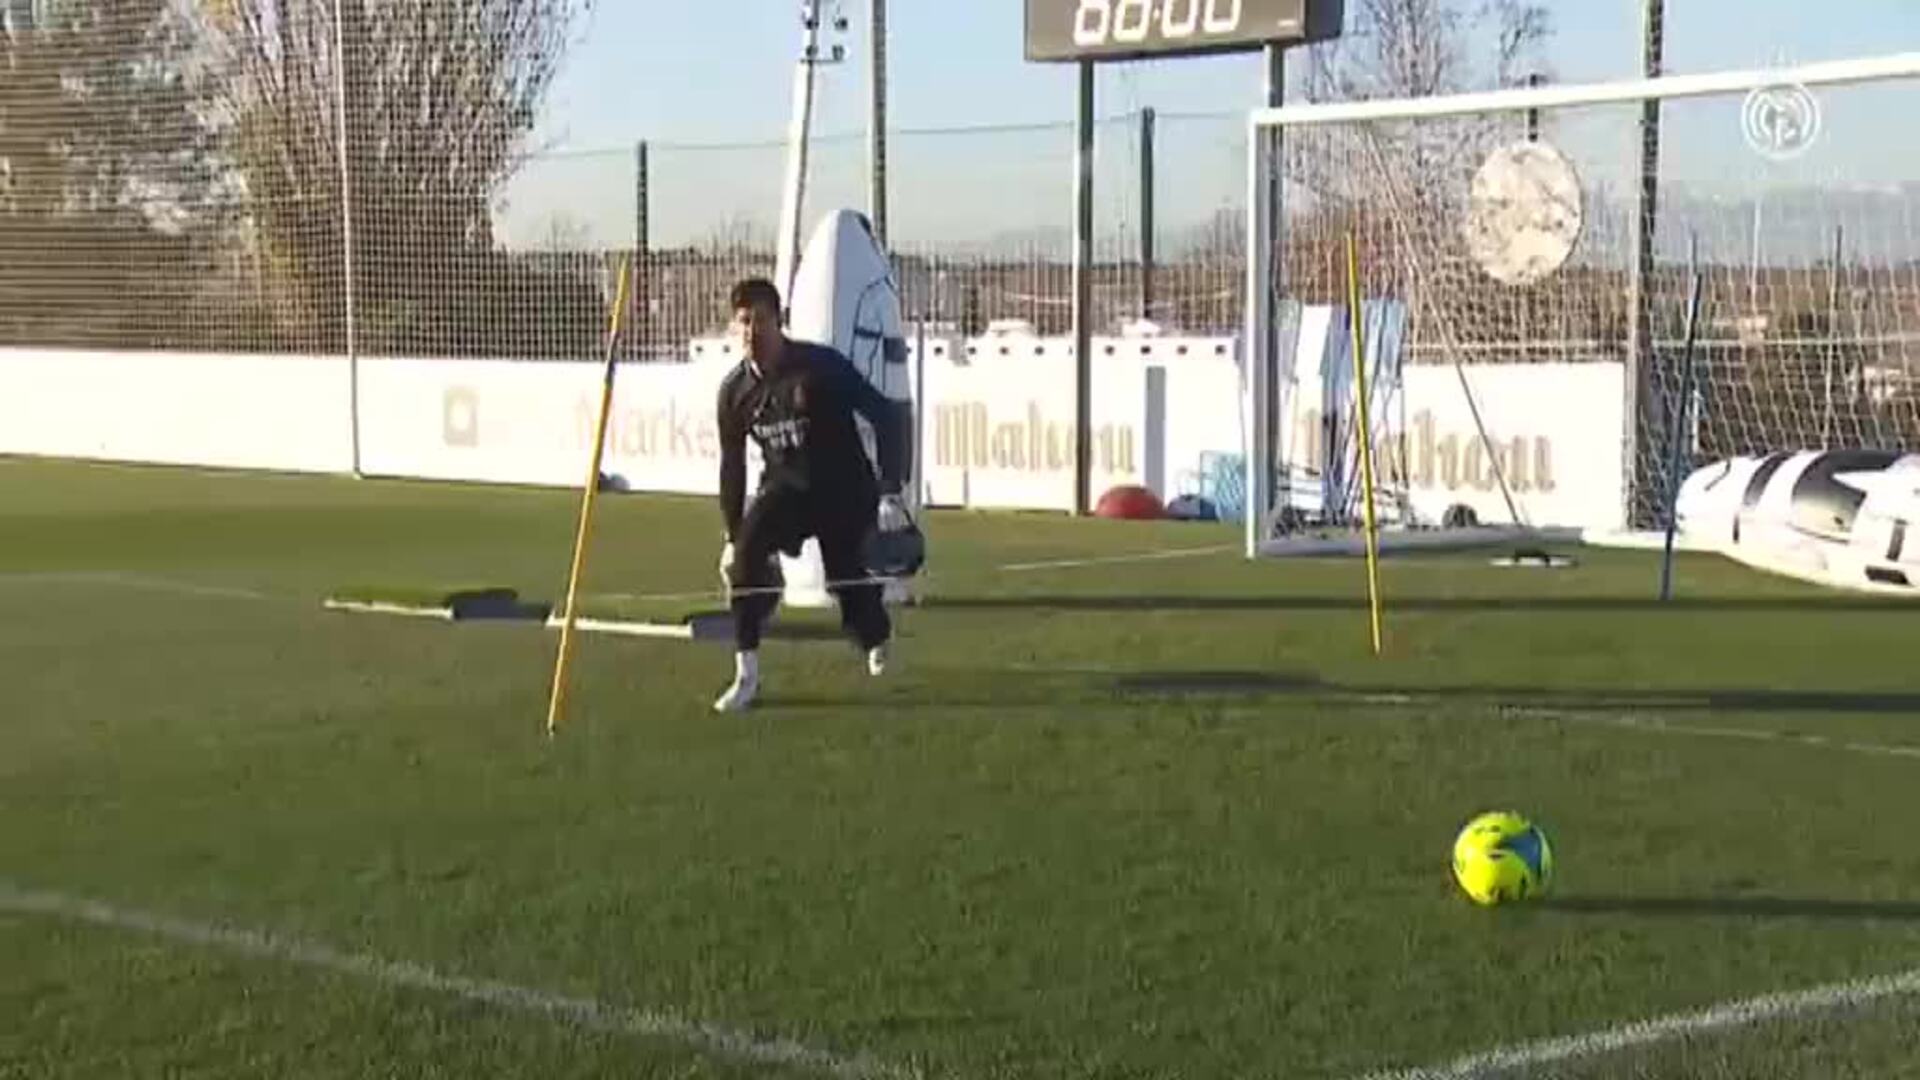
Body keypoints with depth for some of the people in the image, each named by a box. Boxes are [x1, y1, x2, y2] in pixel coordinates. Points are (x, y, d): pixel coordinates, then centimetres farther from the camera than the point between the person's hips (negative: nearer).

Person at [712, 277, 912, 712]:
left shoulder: (821, 366, -18)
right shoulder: (735, 390, -4)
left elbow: (887, 416, -14)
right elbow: (732, 466, 8)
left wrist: (890, 492, -20)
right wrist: (731, 535, 9)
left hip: (846, 490, -3)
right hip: (785, 488, 3)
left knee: (852, 587, -2)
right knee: (747, 552, -25)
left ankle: (877, 642, 39)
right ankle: (746, 673, -21)